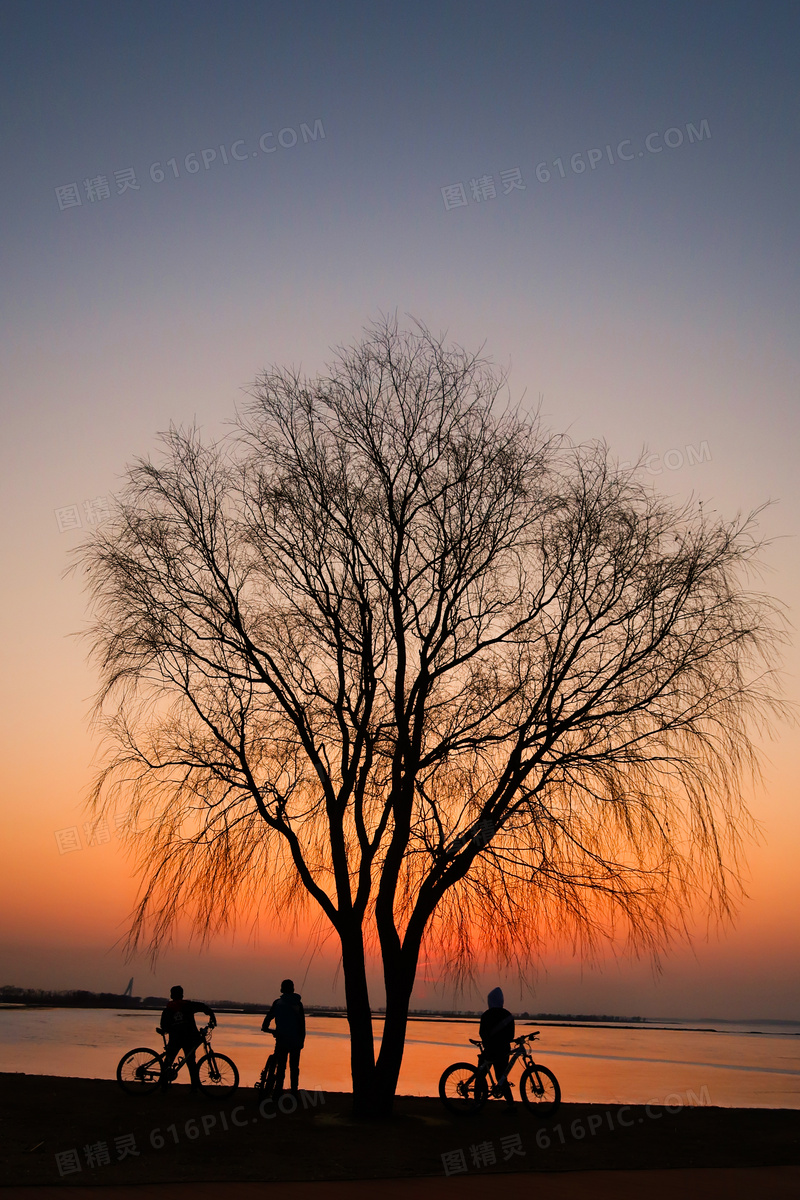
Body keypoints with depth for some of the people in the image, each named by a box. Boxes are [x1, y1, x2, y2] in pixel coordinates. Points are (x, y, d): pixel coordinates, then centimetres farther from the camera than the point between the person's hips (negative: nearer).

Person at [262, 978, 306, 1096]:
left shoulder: (278, 1002, 1)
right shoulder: (298, 1003, 3)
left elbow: (269, 1016, 4)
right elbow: (302, 1023, 2)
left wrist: (264, 1027, 23)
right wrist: (302, 1039, 8)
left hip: (282, 1039, -1)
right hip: (296, 1039, 1)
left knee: (280, 1066, 6)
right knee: (294, 1067, 9)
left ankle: (278, 1092, 2)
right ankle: (294, 1092, 8)